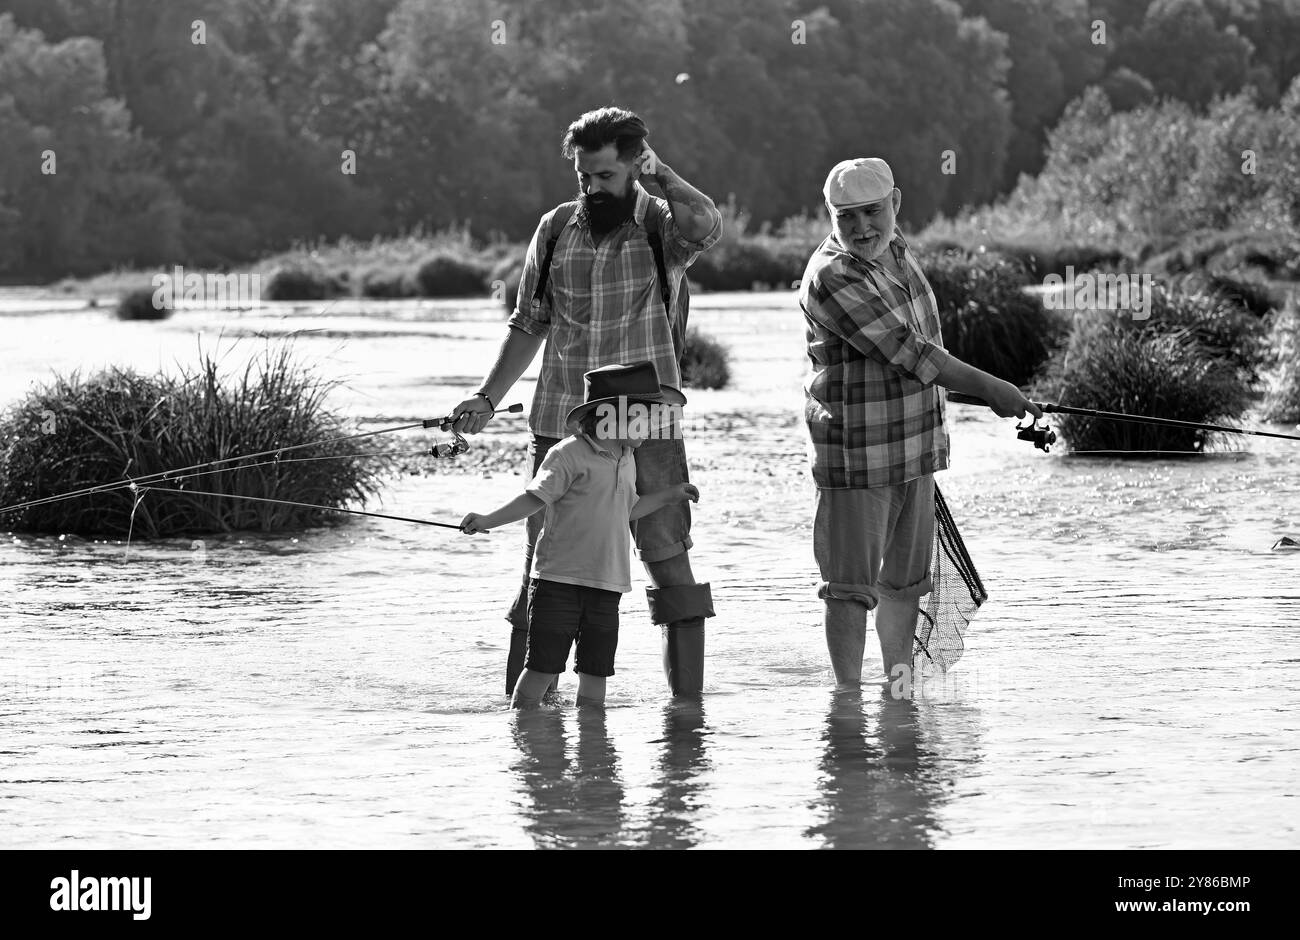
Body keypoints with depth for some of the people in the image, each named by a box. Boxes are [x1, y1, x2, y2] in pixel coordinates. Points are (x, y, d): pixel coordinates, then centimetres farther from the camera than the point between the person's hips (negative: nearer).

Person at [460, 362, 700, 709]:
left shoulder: (625, 460, 15)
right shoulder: (570, 454, -10)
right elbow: (536, 497, -11)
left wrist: (668, 495, 30)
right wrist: (487, 521, -20)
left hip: (606, 587, 7)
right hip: (559, 579, -7)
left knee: (595, 672, 8)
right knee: (543, 668, -5)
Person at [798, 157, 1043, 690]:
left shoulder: (895, 247, 7)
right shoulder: (831, 277, -21)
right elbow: (907, 352, -23)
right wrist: (990, 389, -19)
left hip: (917, 443, 8)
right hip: (857, 451, -8)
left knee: (906, 577, 16)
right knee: (852, 584, -5)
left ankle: (899, 682, 26)